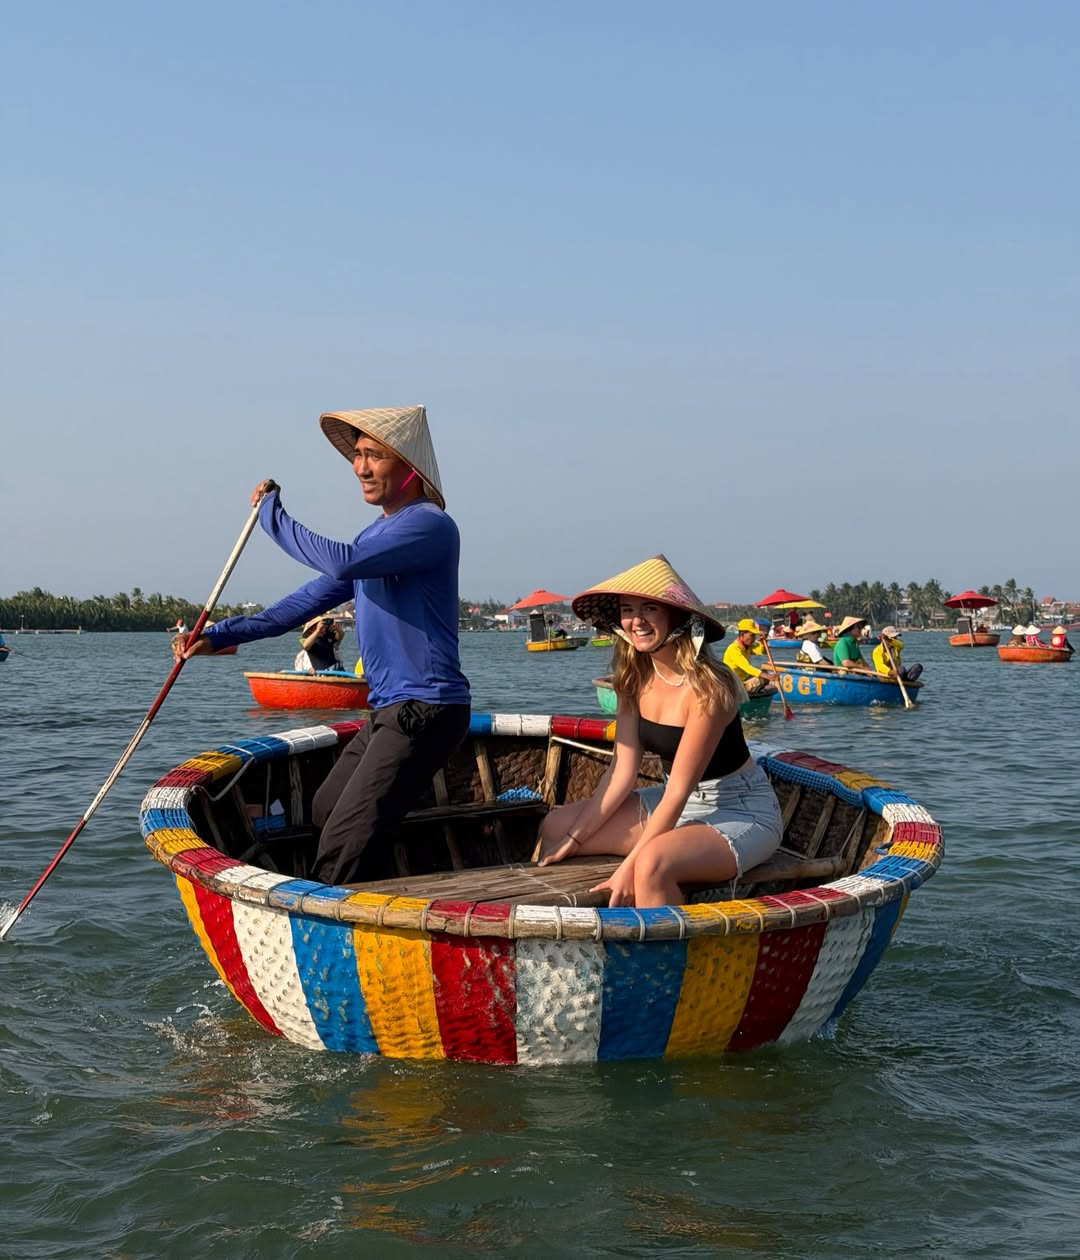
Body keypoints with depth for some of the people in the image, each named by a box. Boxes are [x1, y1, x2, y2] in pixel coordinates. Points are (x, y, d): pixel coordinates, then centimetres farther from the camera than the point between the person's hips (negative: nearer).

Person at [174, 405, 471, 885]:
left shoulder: (430, 526, -14)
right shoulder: (376, 534, 17)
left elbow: (342, 562, -29)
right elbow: (311, 598, 18)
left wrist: (271, 512, -16)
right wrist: (218, 636, 11)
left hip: (425, 711, -11)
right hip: (388, 711, 11)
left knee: (342, 845, -15)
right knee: (324, 814, 20)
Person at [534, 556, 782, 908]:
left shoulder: (706, 685, -24)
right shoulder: (635, 676, -3)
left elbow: (679, 790, -25)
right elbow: (623, 770, -3)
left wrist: (629, 866, -28)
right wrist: (574, 839, -9)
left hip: (741, 811, -8)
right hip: (675, 802, 8)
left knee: (652, 863, -36)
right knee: (556, 826, -2)